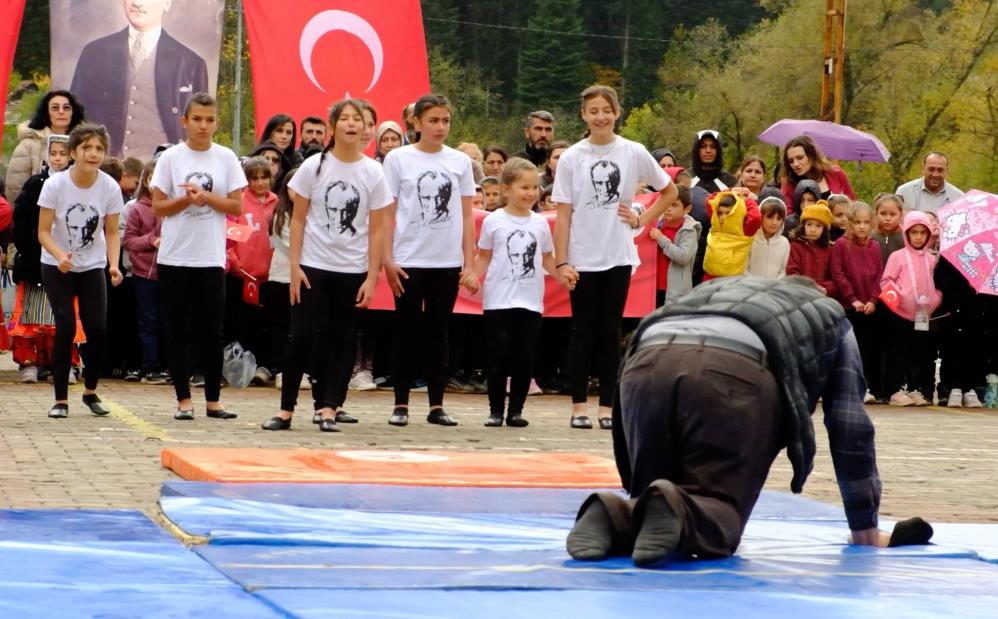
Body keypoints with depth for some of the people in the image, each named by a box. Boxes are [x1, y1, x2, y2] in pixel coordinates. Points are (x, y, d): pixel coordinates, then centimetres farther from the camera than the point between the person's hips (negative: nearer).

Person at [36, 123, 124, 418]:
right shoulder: (54, 185, -18)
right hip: (56, 266, -2)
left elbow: (112, 233, -5)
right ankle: (61, 399, -5)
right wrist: (60, 256, -33)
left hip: (93, 267, 2)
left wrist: (114, 265, -22)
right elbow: (44, 232, -15)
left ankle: (90, 392, 16)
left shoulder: (110, 188, -13)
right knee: (66, 326, -16)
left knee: (98, 329, -8)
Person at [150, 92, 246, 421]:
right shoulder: (171, 158, 1)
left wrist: (206, 197, -12)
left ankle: (213, 400, 10)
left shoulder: (226, 158, 4)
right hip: (175, 256, 0)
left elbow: (236, 206, 1)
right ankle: (183, 399, 9)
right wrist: (186, 199, -16)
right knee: (177, 330, 2)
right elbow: (158, 207, 0)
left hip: (211, 257, 0)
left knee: (211, 331, 2)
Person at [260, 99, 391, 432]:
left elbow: (376, 229, 0)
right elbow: (298, 219, 1)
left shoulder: (373, 173, -1)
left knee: (342, 340, 2)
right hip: (313, 266, -1)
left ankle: (328, 409, 7)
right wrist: (294, 266, -6)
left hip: (353, 270, 1)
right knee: (301, 335, -3)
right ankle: (286, 409, 4)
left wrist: (371, 277, -5)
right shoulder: (314, 166, -2)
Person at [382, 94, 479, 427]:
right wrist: (388, 260, -7)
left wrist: (469, 264, 4)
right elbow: (387, 214, 0)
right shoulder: (398, 159, 0)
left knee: (438, 332, 6)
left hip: (448, 262, 2)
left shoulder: (460, 161, 7)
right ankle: (401, 405, 8)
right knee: (407, 331, 2)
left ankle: (436, 405, 11)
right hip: (409, 261, -2)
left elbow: (467, 216, 8)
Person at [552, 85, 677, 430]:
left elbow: (669, 191, 14)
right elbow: (563, 214, -2)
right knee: (583, 332, 2)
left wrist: (641, 220, 1)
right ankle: (579, 406, 8)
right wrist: (562, 262, -8)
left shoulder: (634, 154, 2)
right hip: (582, 259, -1)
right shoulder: (571, 158, 0)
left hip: (618, 258, 1)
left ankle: (607, 406, 8)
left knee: (610, 332, 4)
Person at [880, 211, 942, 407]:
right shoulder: (898, 256, -2)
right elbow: (886, 281, -4)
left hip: (924, 315, 4)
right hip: (901, 314, -4)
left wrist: (936, 299, 0)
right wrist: (894, 294, -19)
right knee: (900, 353, -1)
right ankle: (898, 390, 3)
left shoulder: (932, 259, 10)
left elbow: (937, 284, 16)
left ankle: (916, 389, 14)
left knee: (920, 354, 7)